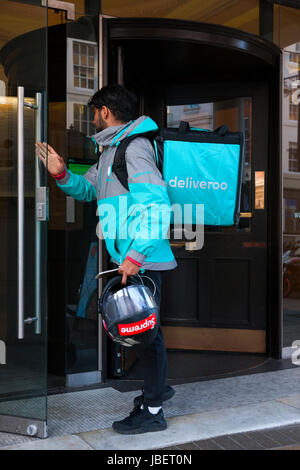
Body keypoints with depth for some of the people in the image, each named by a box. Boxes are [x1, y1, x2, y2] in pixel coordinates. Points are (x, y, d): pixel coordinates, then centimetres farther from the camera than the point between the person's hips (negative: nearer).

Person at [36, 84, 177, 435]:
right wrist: (61, 174, 3)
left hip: (141, 258, -10)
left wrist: (136, 255, -26)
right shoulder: (110, 149, 17)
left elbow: (155, 204, -23)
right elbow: (87, 189, 23)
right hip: (130, 255, 10)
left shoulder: (134, 147, -15)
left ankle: (152, 411, 13)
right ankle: (158, 386, 38)